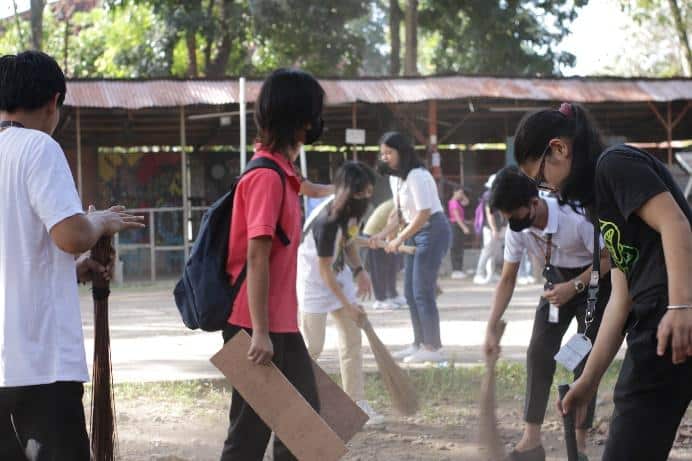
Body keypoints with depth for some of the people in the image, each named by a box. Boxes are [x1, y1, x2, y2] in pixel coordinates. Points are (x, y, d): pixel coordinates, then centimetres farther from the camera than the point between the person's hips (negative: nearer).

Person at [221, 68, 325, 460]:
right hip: (258, 329, -10)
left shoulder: (283, 174, 13)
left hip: (281, 325, 10)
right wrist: (260, 332, -21)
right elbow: (255, 257, -20)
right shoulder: (267, 176, -17)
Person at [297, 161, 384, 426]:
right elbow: (324, 270, -24)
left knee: (353, 340, 4)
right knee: (312, 346, -6)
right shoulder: (327, 221, -32)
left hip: (340, 276, 8)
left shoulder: (353, 210, -7)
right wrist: (347, 305, -17)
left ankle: (356, 403, 8)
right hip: (314, 280, -8)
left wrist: (359, 271, -2)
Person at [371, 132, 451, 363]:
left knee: (422, 291, -10)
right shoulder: (395, 178, 10)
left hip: (433, 230, -10)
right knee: (410, 291, 11)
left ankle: (433, 348, -5)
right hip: (415, 234, 10)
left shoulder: (417, 176, -19)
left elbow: (424, 213, -23)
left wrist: (399, 239, -20)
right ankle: (420, 343, 19)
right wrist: (383, 233, -1)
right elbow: (398, 212, 14)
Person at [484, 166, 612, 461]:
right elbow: (507, 280, -9)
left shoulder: (576, 218, -36)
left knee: (585, 360, -8)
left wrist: (574, 287, -32)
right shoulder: (517, 230, -19)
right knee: (539, 353, -6)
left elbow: (608, 258, -23)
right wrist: (491, 329, -13)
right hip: (559, 281, 5)